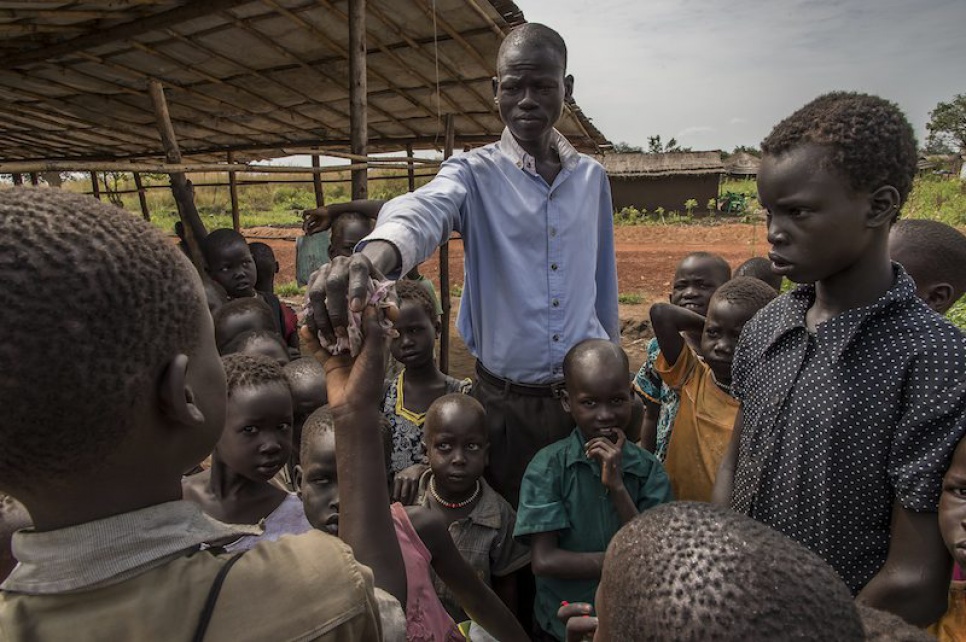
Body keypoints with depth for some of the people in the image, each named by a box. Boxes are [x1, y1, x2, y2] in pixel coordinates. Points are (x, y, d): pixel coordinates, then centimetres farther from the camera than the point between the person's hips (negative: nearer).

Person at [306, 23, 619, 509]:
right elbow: (426, 208, -30)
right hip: (506, 400, -2)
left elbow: (604, 283, 11)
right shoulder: (474, 174, -6)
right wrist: (376, 254, -52)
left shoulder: (592, 178, 6)